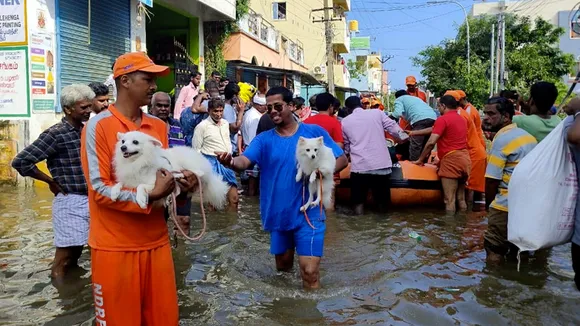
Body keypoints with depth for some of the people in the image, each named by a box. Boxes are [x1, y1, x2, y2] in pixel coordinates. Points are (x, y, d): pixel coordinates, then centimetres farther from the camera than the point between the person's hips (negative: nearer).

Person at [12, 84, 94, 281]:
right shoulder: (56, 134, -13)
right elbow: (21, 162, -17)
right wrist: (51, 181, -9)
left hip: (91, 199, 6)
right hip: (71, 202, -6)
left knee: (76, 253, 18)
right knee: (65, 257, 4)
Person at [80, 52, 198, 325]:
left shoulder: (159, 126, 7)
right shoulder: (98, 126, -11)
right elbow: (100, 189, -15)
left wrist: (182, 185, -10)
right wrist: (150, 195, -22)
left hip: (156, 241, 5)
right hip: (115, 246, -5)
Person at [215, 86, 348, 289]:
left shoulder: (315, 132, -4)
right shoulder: (263, 139, 0)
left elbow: (342, 159, 0)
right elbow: (244, 161, -17)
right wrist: (231, 162, -41)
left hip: (308, 213, -3)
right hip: (278, 214, 3)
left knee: (309, 270, -9)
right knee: (283, 265, 21)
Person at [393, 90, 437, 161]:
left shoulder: (399, 99, 20)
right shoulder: (415, 98, 41)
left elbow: (398, 113, -1)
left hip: (420, 119, -7)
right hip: (433, 118, 7)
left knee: (414, 147, -5)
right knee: (425, 146, 15)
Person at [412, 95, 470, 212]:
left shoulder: (443, 119, -8)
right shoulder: (462, 119, 18)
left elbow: (431, 142, -13)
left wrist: (420, 159, -1)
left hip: (451, 160, -8)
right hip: (464, 158, 8)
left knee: (449, 200, -5)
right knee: (461, 198, 13)